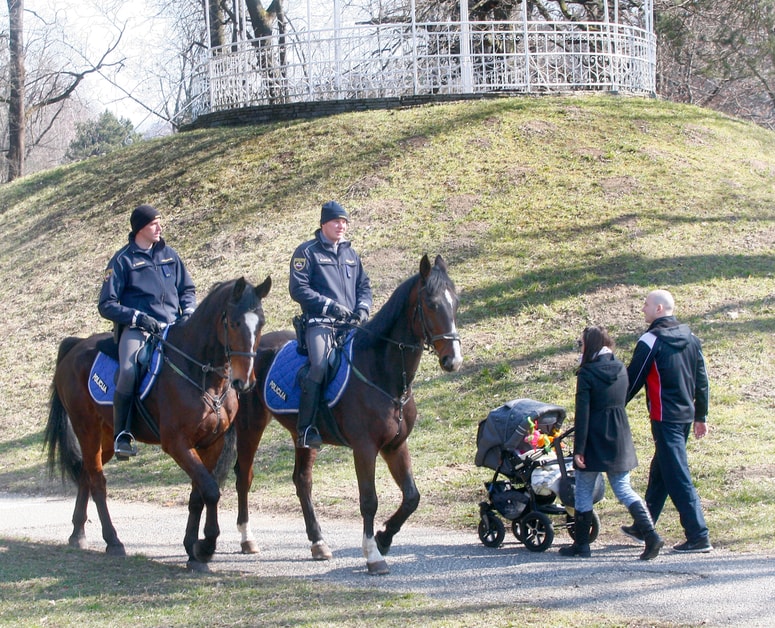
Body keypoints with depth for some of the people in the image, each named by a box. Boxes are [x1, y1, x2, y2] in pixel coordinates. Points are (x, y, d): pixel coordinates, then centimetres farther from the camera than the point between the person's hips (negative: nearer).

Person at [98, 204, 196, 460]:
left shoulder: (168, 254, 16)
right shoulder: (123, 260, 3)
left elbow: (187, 289, 23)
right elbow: (106, 305, 1)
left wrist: (188, 311, 1)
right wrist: (137, 317, -13)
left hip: (172, 326, 5)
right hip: (137, 328, -5)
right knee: (128, 371, -32)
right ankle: (122, 435, -23)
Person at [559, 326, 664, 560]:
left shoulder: (587, 374, -13)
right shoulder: (621, 369, 5)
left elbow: (582, 414, -15)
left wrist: (578, 449, -13)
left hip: (595, 441, -6)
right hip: (619, 439, 6)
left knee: (583, 492, 8)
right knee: (623, 489, 9)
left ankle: (581, 544, 13)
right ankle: (651, 536, -6)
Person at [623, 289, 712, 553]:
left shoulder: (651, 341, -12)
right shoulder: (690, 338, 10)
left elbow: (632, 380, -9)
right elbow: (702, 380, 14)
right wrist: (701, 416, 21)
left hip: (665, 419, -8)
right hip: (686, 415, 8)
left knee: (678, 477, -7)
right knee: (659, 472, 19)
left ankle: (698, 536, -11)